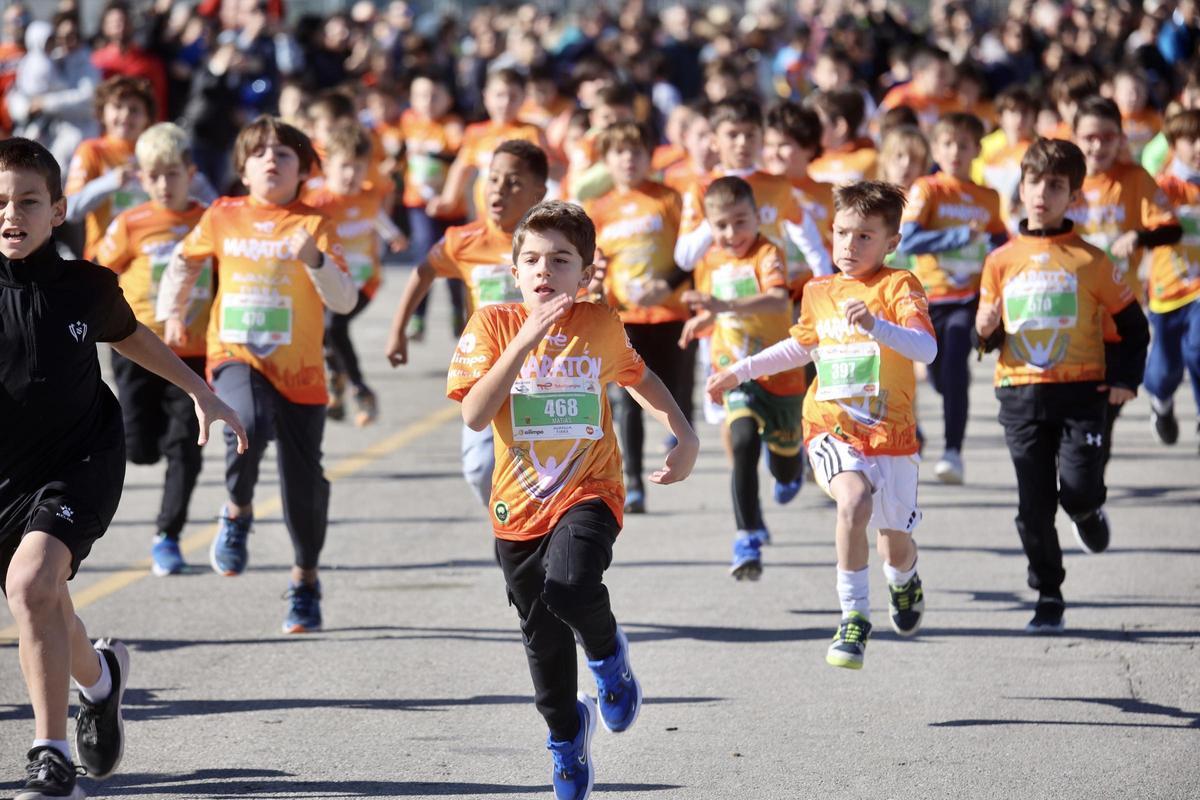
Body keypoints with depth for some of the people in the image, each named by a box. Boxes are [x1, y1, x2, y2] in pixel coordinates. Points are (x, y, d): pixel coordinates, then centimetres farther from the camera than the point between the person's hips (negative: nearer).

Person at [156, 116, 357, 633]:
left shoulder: (313, 225, -2)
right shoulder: (223, 218, 5)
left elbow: (345, 301, -10)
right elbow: (184, 262, 24)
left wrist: (315, 259, -25)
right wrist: (171, 314, 14)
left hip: (299, 371, 0)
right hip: (237, 356, 0)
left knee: (303, 479, 3)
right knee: (248, 424, -33)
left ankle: (305, 581, 25)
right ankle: (238, 512, -3)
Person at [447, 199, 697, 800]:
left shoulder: (602, 327, -3)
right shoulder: (493, 325, -8)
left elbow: (639, 379, 18)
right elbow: (474, 413, -20)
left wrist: (684, 435, 7)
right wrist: (526, 340, -25)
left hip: (588, 492, -2)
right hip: (519, 503, 2)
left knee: (569, 588, -30)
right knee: (542, 637, 14)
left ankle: (607, 650, 4)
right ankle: (565, 730, 40)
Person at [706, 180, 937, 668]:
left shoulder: (899, 287, -6)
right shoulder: (819, 293, 9)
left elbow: (926, 349, -23)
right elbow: (801, 346, 31)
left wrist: (875, 326, -38)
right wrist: (740, 371, 34)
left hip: (890, 431, -1)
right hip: (831, 429, 1)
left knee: (896, 541, 11)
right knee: (855, 500, -30)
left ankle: (904, 581, 50)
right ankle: (854, 617, -21)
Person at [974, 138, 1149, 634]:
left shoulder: (1089, 260, 0)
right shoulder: (1002, 261, 6)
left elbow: (1133, 324, 6)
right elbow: (989, 338, 13)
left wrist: (1125, 379, -4)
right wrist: (987, 331, -10)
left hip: (1081, 392, -2)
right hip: (1021, 395, 2)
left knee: (1079, 493, -13)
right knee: (1034, 506, 2)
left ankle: (1088, 513, 24)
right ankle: (1048, 597, 15)